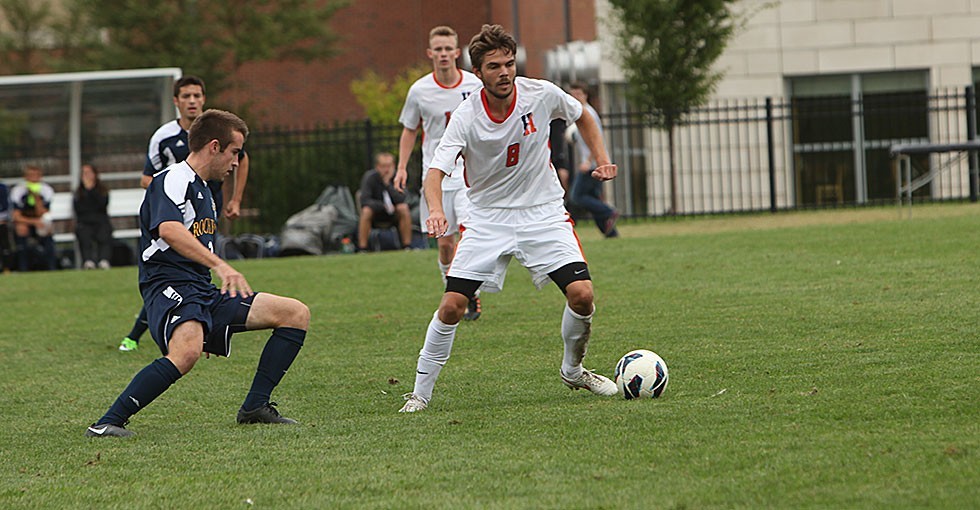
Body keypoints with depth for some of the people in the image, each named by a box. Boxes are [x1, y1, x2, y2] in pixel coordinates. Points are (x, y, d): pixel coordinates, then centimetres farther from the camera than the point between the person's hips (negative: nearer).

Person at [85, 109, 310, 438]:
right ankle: (107, 423, -33)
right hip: (169, 288, -10)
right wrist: (219, 265, -39)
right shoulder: (174, 180, -8)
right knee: (187, 352, -39)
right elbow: (168, 229, -29)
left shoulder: (202, 188, 24)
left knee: (296, 314, 4)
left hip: (203, 291, 10)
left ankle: (255, 407, 1)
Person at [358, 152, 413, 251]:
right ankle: (362, 249, -27)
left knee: (404, 208, -28)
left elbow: (400, 200, -24)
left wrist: (388, 184, -32)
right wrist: (384, 206, -35)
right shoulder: (370, 177, -18)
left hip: (393, 214, 2)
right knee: (366, 210, -34)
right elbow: (364, 200, -26)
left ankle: (407, 246, -20)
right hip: (375, 211, -2)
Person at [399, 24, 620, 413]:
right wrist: (436, 210, -46)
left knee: (581, 294, -16)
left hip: (542, 212, 1)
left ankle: (572, 371, 12)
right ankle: (421, 392, 3)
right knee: (452, 305, -12)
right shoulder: (466, 118, -17)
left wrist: (601, 159, 0)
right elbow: (436, 172, -26)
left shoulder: (541, 95, -10)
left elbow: (582, 117, 12)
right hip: (488, 217, -1)